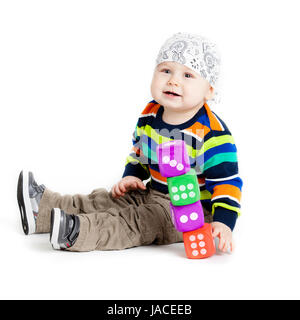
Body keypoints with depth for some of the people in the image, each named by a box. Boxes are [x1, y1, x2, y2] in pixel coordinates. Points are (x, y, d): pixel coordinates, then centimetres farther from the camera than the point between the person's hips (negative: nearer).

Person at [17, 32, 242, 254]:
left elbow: (226, 181, -22)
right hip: (152, 194, 8)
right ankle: (43, 208, 1)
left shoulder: (213, 134, -22)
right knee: (106, 200, 1)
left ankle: (77, 232, -39)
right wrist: (132, 177, 4)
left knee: (141, 223, -28)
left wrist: (223, 223, -32)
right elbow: (139, 152, 19)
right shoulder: (149, 115, 1)